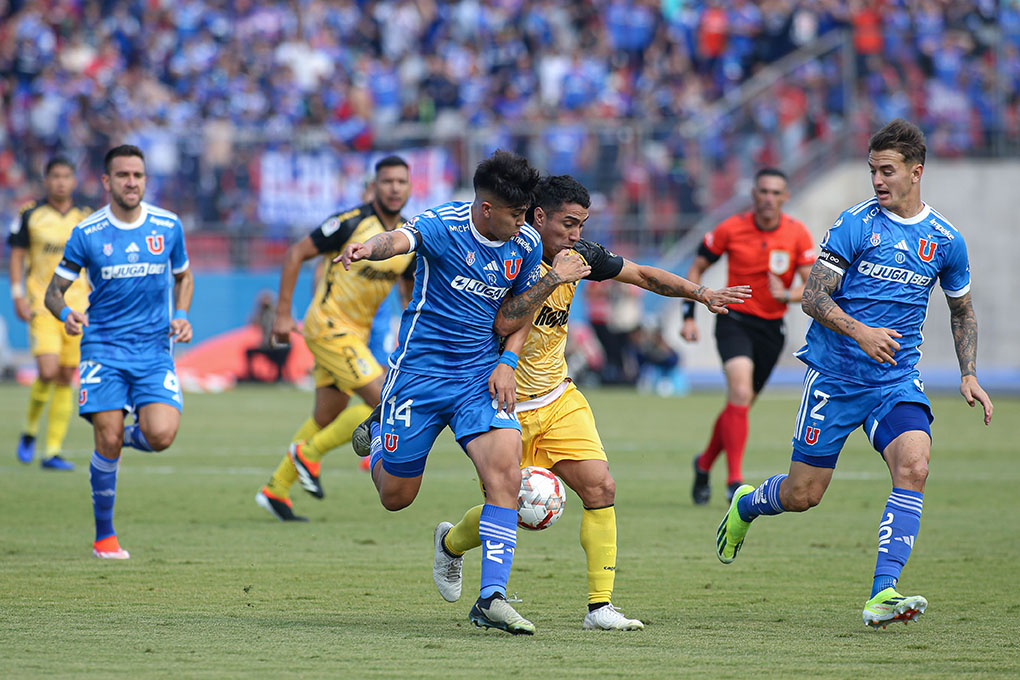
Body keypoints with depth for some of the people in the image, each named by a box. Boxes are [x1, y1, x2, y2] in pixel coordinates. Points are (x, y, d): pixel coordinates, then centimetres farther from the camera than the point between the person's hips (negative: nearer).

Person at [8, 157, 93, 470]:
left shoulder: (86, 219, 7)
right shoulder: (31, 216, 1)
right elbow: (17, 256, 4)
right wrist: (18, 295, -6)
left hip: (76, 308, 3)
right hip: (41, 306, -3)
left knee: (66, 379, 1)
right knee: (48, 372, -17)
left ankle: (53, 450, 6)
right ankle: (29, 430, 9)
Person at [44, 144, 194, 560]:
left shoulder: (168, 226, 2)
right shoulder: (87, 233, -3)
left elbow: (183, 277, 20)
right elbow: (54, 291, 2)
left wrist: (181, 316, 1)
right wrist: (66, 314, -21)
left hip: (155, 349, 1)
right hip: (103, 348, -1)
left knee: (161, 435, -20)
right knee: (107, 442, -11)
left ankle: (132, 435, 18)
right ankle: (104, 536, 8)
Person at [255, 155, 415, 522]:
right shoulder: (351, 222, -18)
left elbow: (412, 288, 15)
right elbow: (296, 253, -12)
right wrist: (283, 313, -13)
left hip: (356, 332, 8)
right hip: (328, 325, -8)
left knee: (328, 418, 14)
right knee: (384, 402, -16)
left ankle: (275, 490, 28)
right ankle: (309, 452, 1)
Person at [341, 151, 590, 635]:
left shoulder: (526, 244, 0)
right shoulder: (444, 225, -16)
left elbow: (506, 322, 8)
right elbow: (400, 240, -39)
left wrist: (550, 280, -7)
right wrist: (368, 247, -62)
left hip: (482, 376, 3)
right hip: (419, 372, -3)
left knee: (506, 472, -20)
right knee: (395, 496, 8)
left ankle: (491, 599, -17)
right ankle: (378, 436, 45)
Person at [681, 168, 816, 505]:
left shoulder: (798, 234, -5)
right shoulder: (731, 229, -8)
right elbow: (696, 268, 4)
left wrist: (788, 295, -30)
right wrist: (689, 316, -4)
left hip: (772, 327, 3)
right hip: (734, 321, -3)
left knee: (741, 405, 12)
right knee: (740, 393, -24)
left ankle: (705, 463, 38)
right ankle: (735, 482, -23)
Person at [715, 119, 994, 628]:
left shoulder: (945, 241, 3)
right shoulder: (855, 224, -7)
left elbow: (962, 311, 20)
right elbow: (813, 297, -9)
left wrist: (969, 374, 7)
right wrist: (861, 332, -26)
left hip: (897, 379, 2)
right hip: (835, 374, -2)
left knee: (913, 466, -24)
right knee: (802, 495, 2)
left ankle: (882, 595, -24)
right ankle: (744, 505, 39)